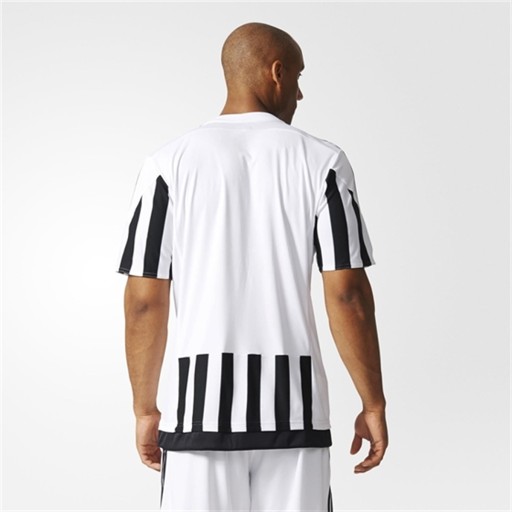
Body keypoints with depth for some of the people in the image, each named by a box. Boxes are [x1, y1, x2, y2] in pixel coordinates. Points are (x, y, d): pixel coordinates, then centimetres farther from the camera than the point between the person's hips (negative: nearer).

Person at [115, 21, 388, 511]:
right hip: (293, 411, 0)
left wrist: (146, 410, 9)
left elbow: (145, 300, -2)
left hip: (200, 406, 0)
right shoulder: (322, 161, -1)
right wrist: (373, 404, 4)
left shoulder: (170, 162, -1)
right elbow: (347, 293, -5)